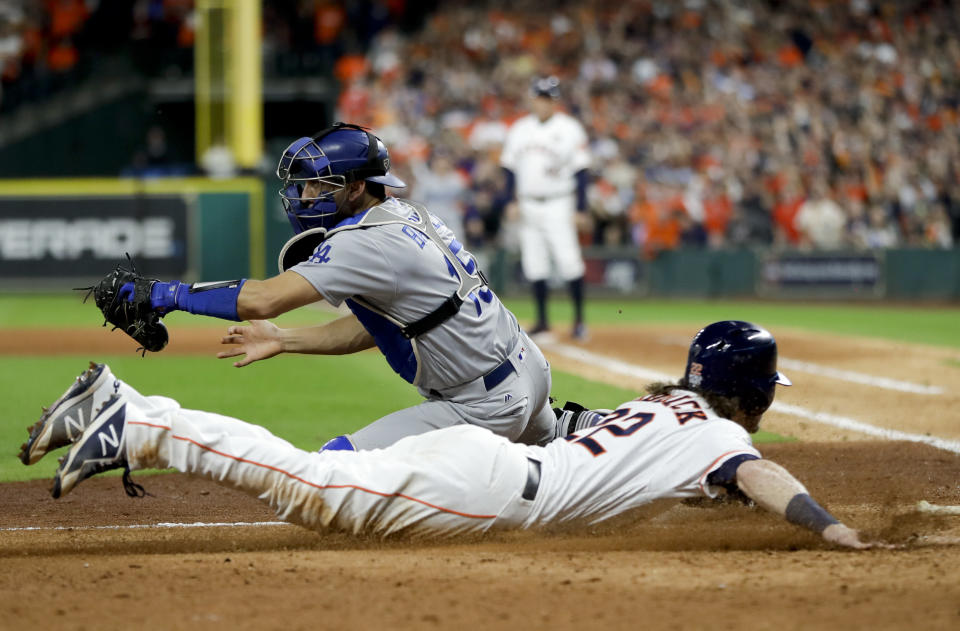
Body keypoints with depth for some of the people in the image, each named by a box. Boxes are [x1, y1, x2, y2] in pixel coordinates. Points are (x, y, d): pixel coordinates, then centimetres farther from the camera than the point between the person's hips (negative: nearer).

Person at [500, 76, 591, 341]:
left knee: (568, 260, -12)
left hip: (558, 206, -4)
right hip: (528, 206, 4)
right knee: (534, 263, 3)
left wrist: (581, 210, -9)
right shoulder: (519, 130, 10)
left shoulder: (569, 130, -2)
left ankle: (579, 318, -2)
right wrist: (513, 201, 3)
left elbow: (581, 172, -4)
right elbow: (510, 167, 14)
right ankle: (542, 321, 11)